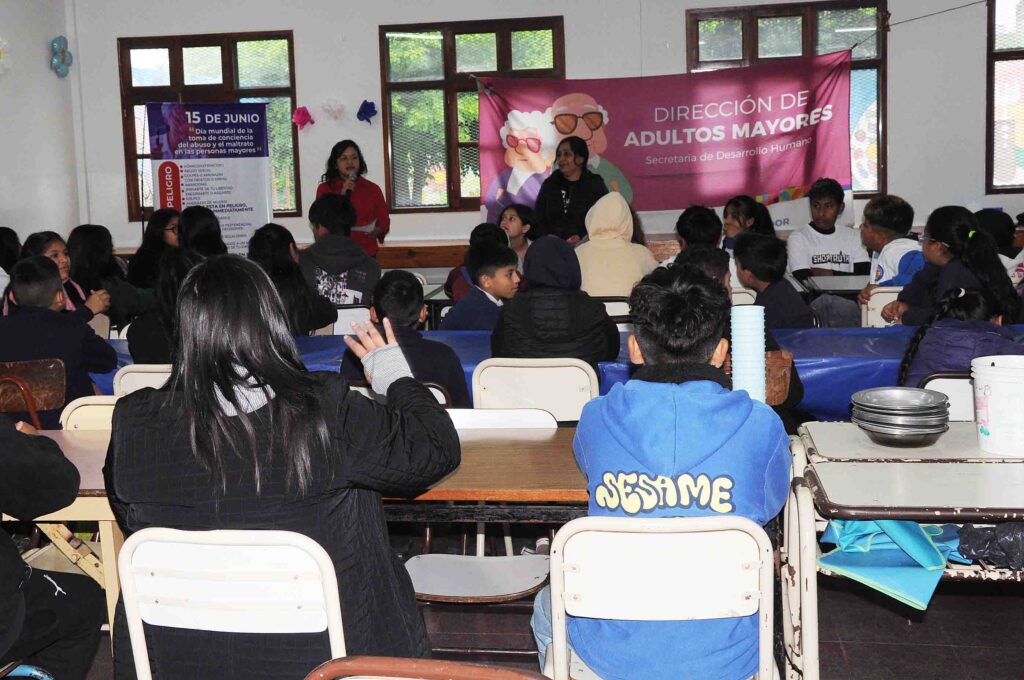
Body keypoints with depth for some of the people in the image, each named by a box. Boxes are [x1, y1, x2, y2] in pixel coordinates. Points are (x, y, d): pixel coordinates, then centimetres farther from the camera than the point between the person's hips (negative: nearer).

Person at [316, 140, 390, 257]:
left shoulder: (372, 189, 6)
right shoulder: (325, 189, 3)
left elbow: (383, 220, 11)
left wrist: (376, 232, -7)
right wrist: (342, 195, -14)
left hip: (367, 254, 1)